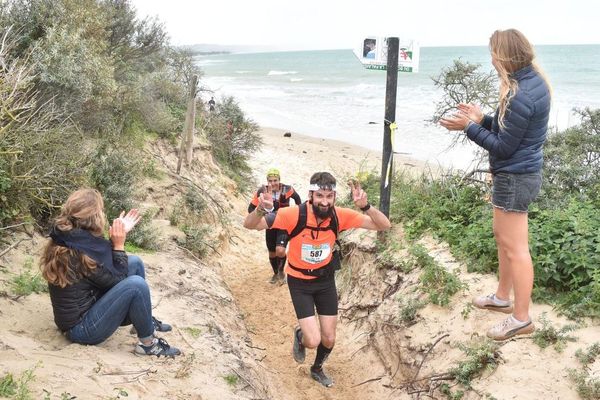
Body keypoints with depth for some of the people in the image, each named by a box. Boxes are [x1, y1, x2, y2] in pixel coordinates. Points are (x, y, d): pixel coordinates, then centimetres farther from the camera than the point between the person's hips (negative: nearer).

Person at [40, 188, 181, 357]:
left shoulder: (67, 239, -2)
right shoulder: (78, 252, -27)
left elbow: (104, 262, 12)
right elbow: (117, 280, -15)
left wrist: (119, 235, 5)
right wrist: (119, 245, -12)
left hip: (85, 308, 10)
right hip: (81, 328, -10)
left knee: (134, 262, 6)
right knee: (136, 285, -26)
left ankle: (145, 319, 19)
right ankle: (148, 344, -6)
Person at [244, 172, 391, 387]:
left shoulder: (340, 215, -21)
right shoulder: (294, 215, -29)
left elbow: (384, 225, -19)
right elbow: (249, 225, -25)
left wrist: (365, 206, -39)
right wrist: (261, 209, -48)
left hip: (325, 280, 3)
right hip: (299, 282, -3)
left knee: (329, 339, 11)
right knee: (313, 340, -13)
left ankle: (317, 370, 45)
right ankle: (300, 336, 26)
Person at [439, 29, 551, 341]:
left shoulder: (521, 96, -26)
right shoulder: (533, 81, 7)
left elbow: (503, 146, -20)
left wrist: (469, 127, -12)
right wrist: (482, 119, 6)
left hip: (514, 178, -11)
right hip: (519, 174, 11)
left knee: (515, 248, -1)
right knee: (503, 237, 22)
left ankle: (522, 318, 10)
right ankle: (502, 297, 38)